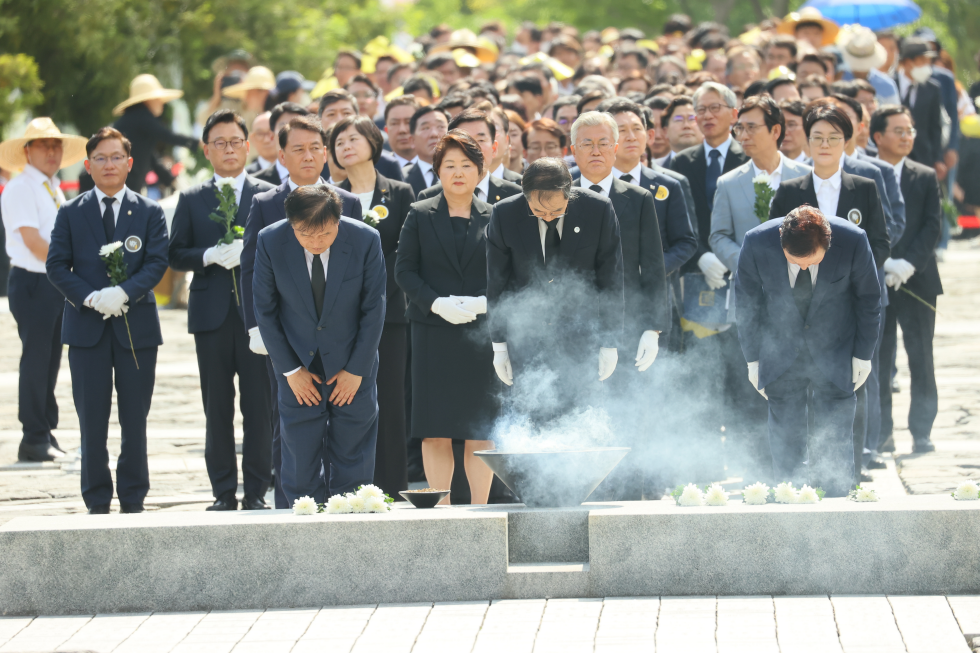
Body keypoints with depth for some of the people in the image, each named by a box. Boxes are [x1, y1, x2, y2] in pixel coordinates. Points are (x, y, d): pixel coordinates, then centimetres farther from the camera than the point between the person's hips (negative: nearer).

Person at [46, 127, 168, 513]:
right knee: (92, 421, 1)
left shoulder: (149, 213, 6)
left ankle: (133, 500, 11)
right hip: (87, 328, 0)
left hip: (136, 326, 0)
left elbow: (157, 262, -3)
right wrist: (89, 297, -13)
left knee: (135, 420, 3)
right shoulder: (71, 214, 8)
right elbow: (57, 265, 2)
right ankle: (97, 502, 7)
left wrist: (124, 292, -19)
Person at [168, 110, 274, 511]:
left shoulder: (268, 196, 7)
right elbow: (176, 255, 6)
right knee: (217, 410, 4)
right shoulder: (191, 200, 11)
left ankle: (256, 491, 4)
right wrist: (211, 256, -12)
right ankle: (223, 492, 9)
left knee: (259, 408, -2)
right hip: (212, 313, 1)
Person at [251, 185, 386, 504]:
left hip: (352, 367, 0)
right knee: (300, 468, -1)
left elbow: (374, 309, -6)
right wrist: (289, 369, -5)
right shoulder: (270, 242, -15)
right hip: (300, 366, 0)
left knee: (351, 472, 1)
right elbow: (265, 310, -4)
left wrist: (356, 369, -6)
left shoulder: (365, 240, -16)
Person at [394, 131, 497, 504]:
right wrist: (437, 303, -13)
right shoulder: (420, 216, 6)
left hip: (482, 333, 0)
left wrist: (484, 302, -13)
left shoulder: (493, 218, 7)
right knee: (436, 432, -3)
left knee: (481, 431, -1)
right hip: (433, 336, 0)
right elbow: (404, 271, 2)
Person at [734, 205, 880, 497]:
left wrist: (863, 354, 1)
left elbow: (868, 299, -5)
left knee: (835, 440, -3)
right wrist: (753, 358, 2)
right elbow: (746, 303, -3)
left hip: (835, 353, -1)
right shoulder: (756, 243, -21)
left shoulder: (853, 241, -23)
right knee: (785, 440, 1)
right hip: (780, 352, 1)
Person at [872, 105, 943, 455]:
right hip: (873, 282, -1)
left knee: (921, 358, 0)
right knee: (877, 358, 1)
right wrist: (880, 263, -14)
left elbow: (932, 226, 1)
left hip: (918, 279, 1)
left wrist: (908, 264, -12)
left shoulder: (926, 177, 8)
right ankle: (879, 431, 9)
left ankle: (922, 432, 6)